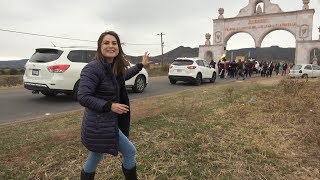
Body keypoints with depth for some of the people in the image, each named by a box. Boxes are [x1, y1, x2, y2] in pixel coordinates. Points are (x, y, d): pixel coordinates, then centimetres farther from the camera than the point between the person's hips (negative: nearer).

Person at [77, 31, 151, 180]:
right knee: (130, 152, 5)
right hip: (101, 125, -9)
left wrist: (141, 65, 31)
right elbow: (82, 97, -24)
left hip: (102, 123, 9)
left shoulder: (113, 67, 6)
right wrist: (109, 106, -27)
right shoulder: (93, 68, -21)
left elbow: (123, 77, 28)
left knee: (93, 162, 21)